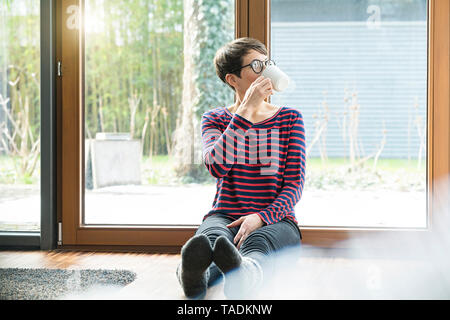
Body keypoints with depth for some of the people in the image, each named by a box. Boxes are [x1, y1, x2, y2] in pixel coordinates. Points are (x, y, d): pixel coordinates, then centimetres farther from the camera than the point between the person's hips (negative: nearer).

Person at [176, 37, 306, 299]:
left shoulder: (290, 118, 11)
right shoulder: (216, 119, 11)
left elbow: (295, 184, 2)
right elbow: (217, 166, -12)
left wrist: (261, 217, -18)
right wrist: (247, 110, -16)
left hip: (275, 219, 0)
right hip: (224, 217, 1)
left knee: (257, 242, -39)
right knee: (213, 237, -38)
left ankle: (244, 275, -75)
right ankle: (194, 276, -73)